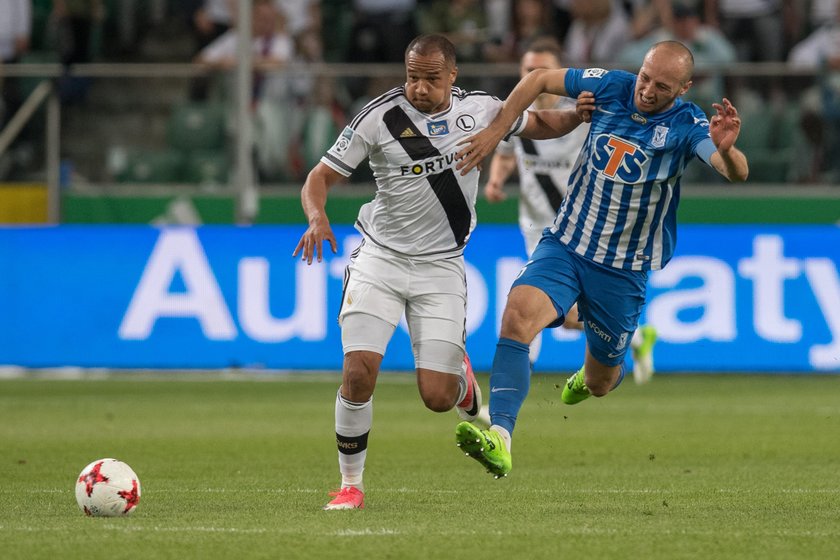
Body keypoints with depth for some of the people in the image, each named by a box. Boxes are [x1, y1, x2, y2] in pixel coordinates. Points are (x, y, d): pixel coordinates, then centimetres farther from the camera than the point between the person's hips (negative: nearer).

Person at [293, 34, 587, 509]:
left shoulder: (478, 109, -1)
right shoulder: (380, 117, -10)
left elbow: (538, 124, 17)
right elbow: (322, 175, -6)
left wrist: (577, 116, -3)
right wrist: (317, 217, -26)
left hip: (441, 268, 1)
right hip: (380, 259, -1)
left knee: (438, 397, -6)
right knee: (359, 373, -17)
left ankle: (461, 378, 34)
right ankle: (351, 484, 2)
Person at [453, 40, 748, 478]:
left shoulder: (686, 125, -13)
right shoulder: (612, 88, -6)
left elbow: (736, 173, -29)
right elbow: (538, 79, 6)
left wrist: (726, 150, -52)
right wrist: (494, 132, -2)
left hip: (624, 269, -1)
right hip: (566, 244, 1)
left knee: (599, 384, 13)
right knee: (518, 312, -29)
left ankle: (592, 374, 53)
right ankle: (500, 437, -38)